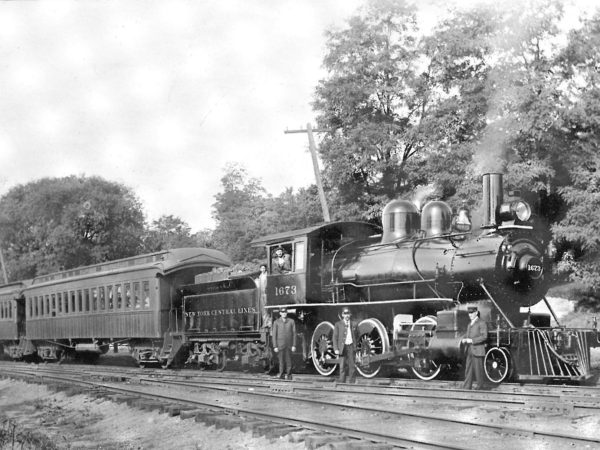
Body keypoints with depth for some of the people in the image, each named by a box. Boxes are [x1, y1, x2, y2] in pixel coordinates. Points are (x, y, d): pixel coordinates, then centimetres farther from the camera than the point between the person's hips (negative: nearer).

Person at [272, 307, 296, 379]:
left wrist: (294, 345, -3)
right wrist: (275, 346, -6)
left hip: (289, 345, 1)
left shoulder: (291, 321, 3)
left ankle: (289, 376, 6)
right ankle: (282, 375, 7)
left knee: (288, 361, -2)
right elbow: (274, 335, 1)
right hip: (280, 345, -1)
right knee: (281, 361, -1)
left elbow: (294, 334, 3)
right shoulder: (276, 322, 1)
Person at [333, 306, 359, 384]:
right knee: (342, 366, -3)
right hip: (342, 347, -2)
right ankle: (342, 383, 1)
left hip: (351, 347, 2)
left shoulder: (354, 324, 10)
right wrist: (336, 349, -7)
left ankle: (352, 383, 6)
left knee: (352, 366, 0)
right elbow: (335, 337, 1)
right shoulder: (338, 324, 4)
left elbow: (357, 336, 22)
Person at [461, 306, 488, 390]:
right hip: (470, 351, 7)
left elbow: (484, 336, -14)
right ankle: (466, 387, 3)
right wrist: (464, 340, 1)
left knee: (478, 370, -4)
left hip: (478, 350, -7)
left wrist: (472, 340, -19)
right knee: (468, 370, 3)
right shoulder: (470, 324, 21)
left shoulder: (482, 323, -5)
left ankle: (481, 387, 5)